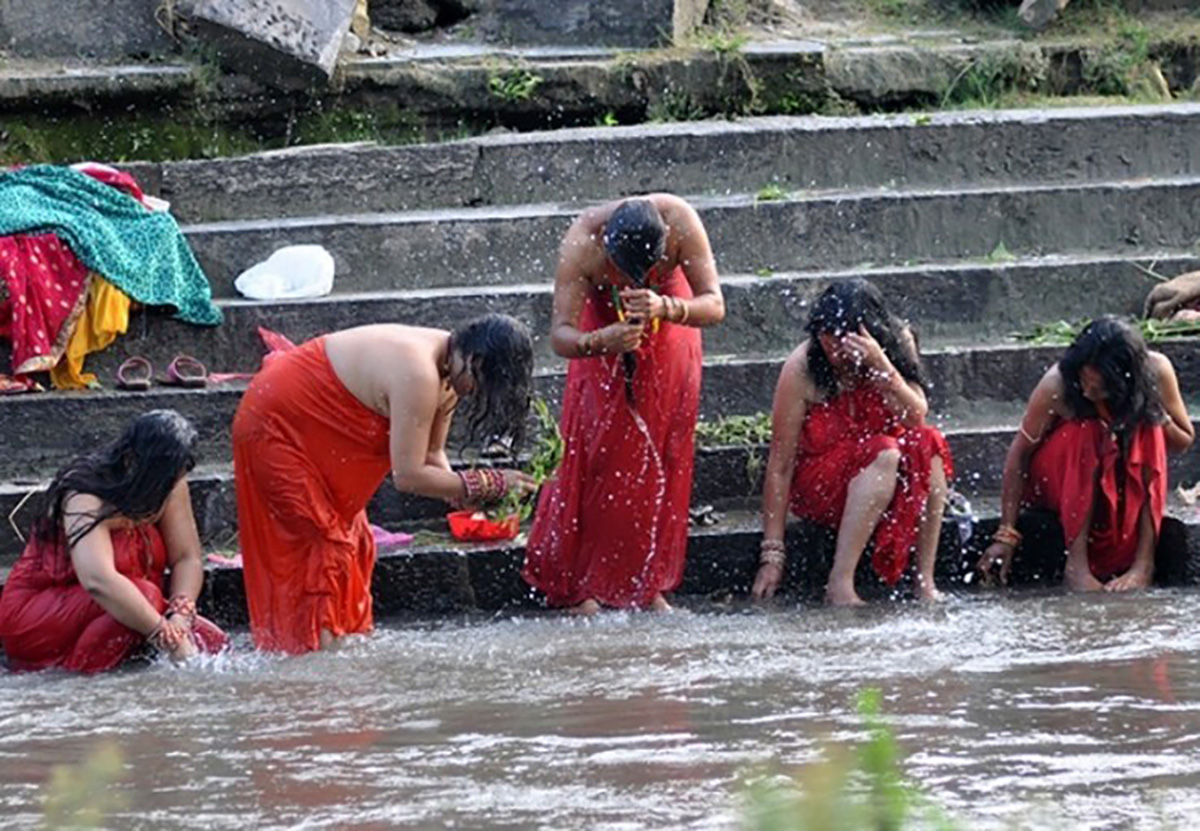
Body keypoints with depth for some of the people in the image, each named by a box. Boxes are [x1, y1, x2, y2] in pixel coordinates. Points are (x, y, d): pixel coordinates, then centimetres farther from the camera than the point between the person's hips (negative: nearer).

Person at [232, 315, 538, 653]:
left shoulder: (447, 369, -3)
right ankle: (315, 650, -8)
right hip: (275, 426, -10)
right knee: (320, 540, -10)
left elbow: (431, 454, 2)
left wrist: (463, 493, -18)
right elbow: (408, 475, -33)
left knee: (351, 540, 10)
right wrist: (488, 485, -29)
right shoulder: (418, 375, -34)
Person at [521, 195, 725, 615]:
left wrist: (666, 308, -57)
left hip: (670, 316, 2)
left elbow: (714, 305, -37)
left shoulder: (680, 222, -37)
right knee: (598, 445, -10)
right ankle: (577, 584, -2)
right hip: (604, 318, -1)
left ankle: (649, 585, 7)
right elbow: (560, 334, -40)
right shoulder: (581, 243, -39)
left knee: (665, 448, -1)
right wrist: (601, 342, -62)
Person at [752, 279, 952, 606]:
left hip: (887, 481, 3)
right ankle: (840, 582, -35)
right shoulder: (802, 367, -16)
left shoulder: (898, 344, -8)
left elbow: (916, 419, -19)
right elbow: (780, 464, -17)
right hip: (819, 486, -3)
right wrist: (772, 553, -20)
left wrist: (881, 365, -33)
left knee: (928, 444, -27)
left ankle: (925, 580, -29)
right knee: (885, 454, -32)